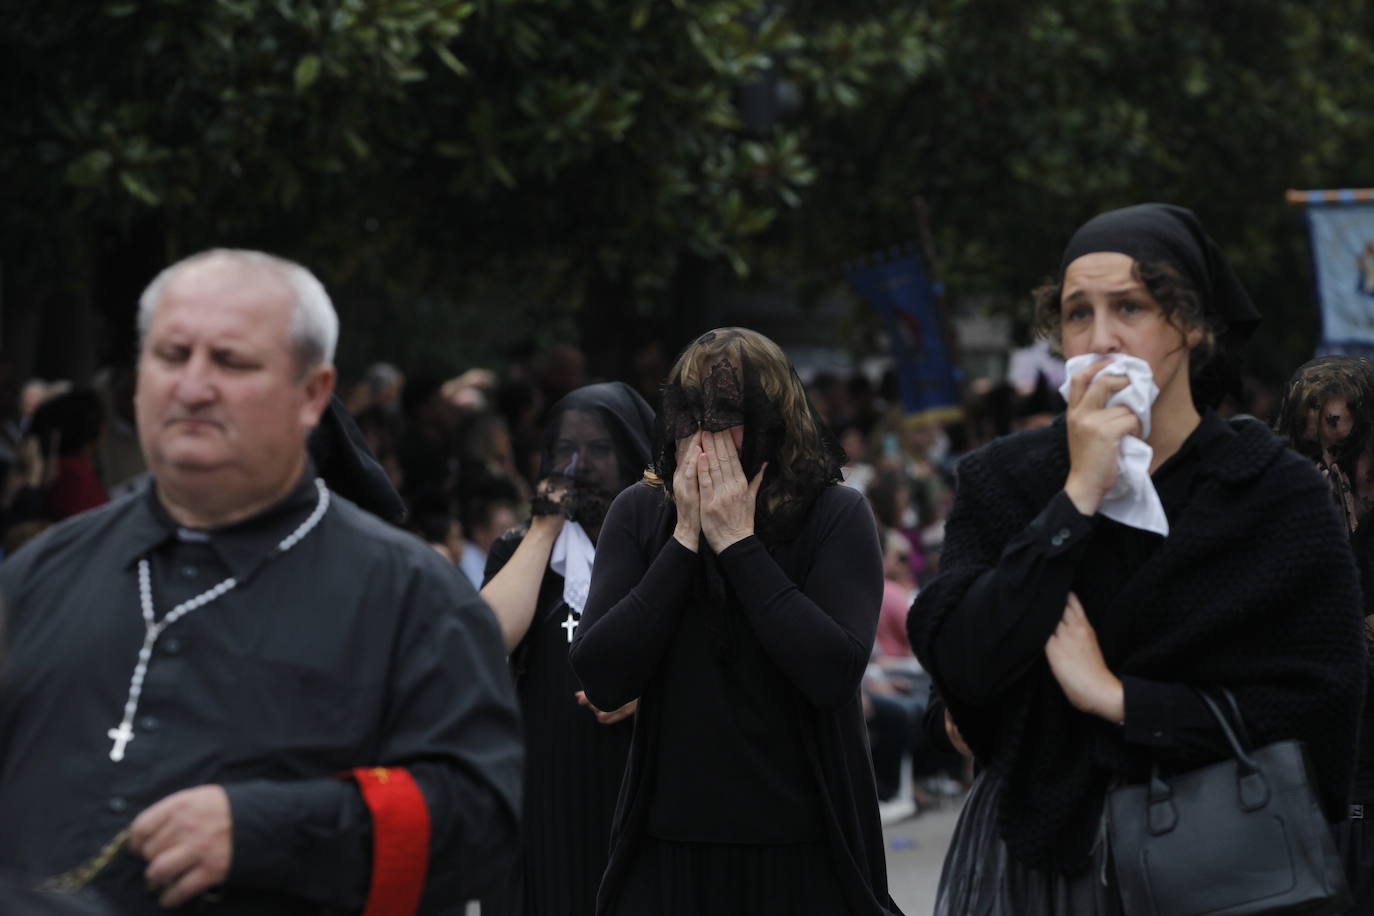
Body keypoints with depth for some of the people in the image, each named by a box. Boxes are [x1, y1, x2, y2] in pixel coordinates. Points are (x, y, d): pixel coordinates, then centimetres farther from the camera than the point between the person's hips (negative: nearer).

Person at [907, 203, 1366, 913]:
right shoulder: (1000, 480, -1)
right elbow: (959, 664, -15)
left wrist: (1115, 695, -16)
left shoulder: (1278, 494, -7)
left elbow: (1322, 714, -14)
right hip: (1034, 849, 1)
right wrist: (1079, 496, -18)